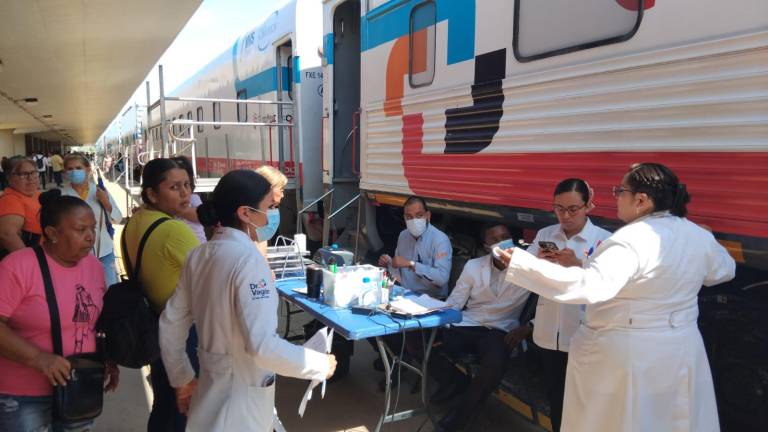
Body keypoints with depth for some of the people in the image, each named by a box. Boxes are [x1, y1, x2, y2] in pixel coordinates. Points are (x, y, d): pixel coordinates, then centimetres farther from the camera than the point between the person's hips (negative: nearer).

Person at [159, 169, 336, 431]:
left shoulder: (199, 255, 0)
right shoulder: (248, 258, -24)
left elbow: (170, 324, 8)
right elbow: (263, 347, -30)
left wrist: (182, 379, 20)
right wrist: (320, 364, -17)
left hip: (211, 391, 7)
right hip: (241, 399, -7)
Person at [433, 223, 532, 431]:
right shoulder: (473, 266, 6)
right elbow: (453, 303, 6)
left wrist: (527, 328, -20)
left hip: (500, 331, -3)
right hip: (466, 326, 3)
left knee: (495, 365, -36)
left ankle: (459, 415, -7)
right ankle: (454, 381, 12)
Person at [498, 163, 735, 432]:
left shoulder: (631, 240, -24)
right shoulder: (701, 237, 1)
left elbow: (590, 286, -37)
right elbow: (724, 270, 20)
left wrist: (522, 264, -39)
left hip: (627, 355, -7)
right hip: (680, 351, 7)